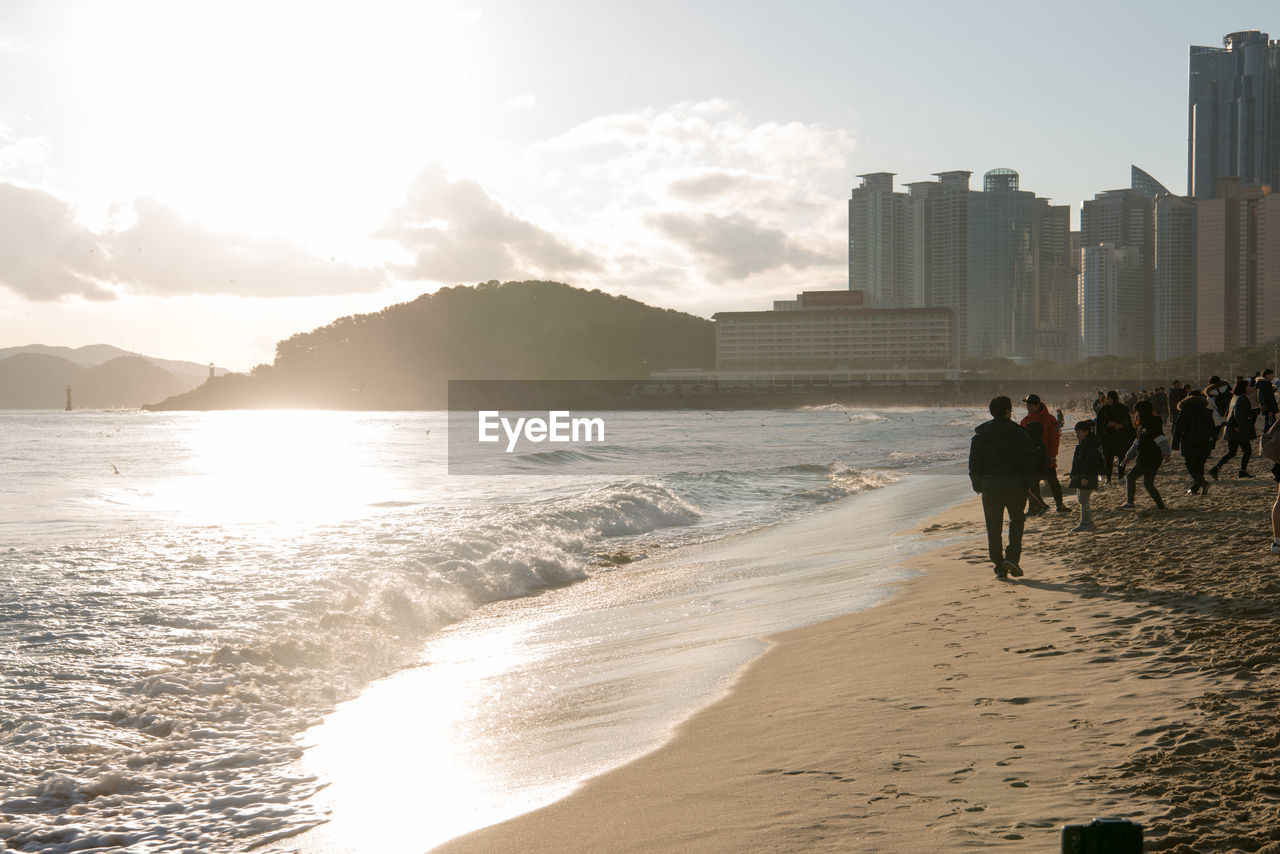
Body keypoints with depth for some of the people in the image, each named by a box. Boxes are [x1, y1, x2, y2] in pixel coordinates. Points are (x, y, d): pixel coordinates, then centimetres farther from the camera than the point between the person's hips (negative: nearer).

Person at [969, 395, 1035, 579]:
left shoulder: (979, 436, 5)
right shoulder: (1018, 433, -4)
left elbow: (974, 465, 5)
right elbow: (1027, 462, -6)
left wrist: (978, 487, 12)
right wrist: (1028, 485, 2)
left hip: (989, 486, 2)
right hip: (1013, 483, -2)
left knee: (993, 528, 7)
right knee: (1017, 520, 17)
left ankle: (999, 568, 5)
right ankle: (1012, 557, -2)